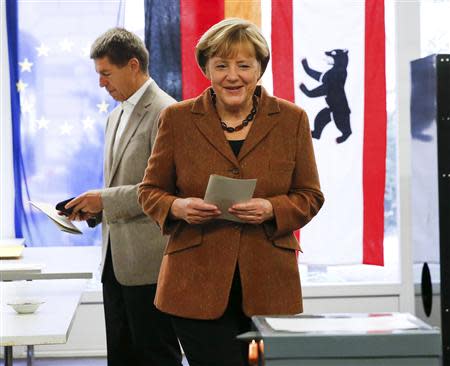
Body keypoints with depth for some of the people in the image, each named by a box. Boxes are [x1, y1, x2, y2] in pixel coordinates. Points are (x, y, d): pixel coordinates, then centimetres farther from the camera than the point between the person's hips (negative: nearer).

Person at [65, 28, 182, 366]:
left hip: (148, 260, -9)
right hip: (116, 257, 9)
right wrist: (96, 207, 5)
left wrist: (105, 200, -16)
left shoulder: (165, 113, -13)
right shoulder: (117, 116, 17)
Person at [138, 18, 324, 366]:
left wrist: (271, 209, -13)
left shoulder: (292, 119, 5)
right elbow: (150, 190, 9)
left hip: (269, 284, 1)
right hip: (197, 285, -1)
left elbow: (310, 196, 8)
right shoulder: (177, 119, 3)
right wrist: (178, 207, -13)